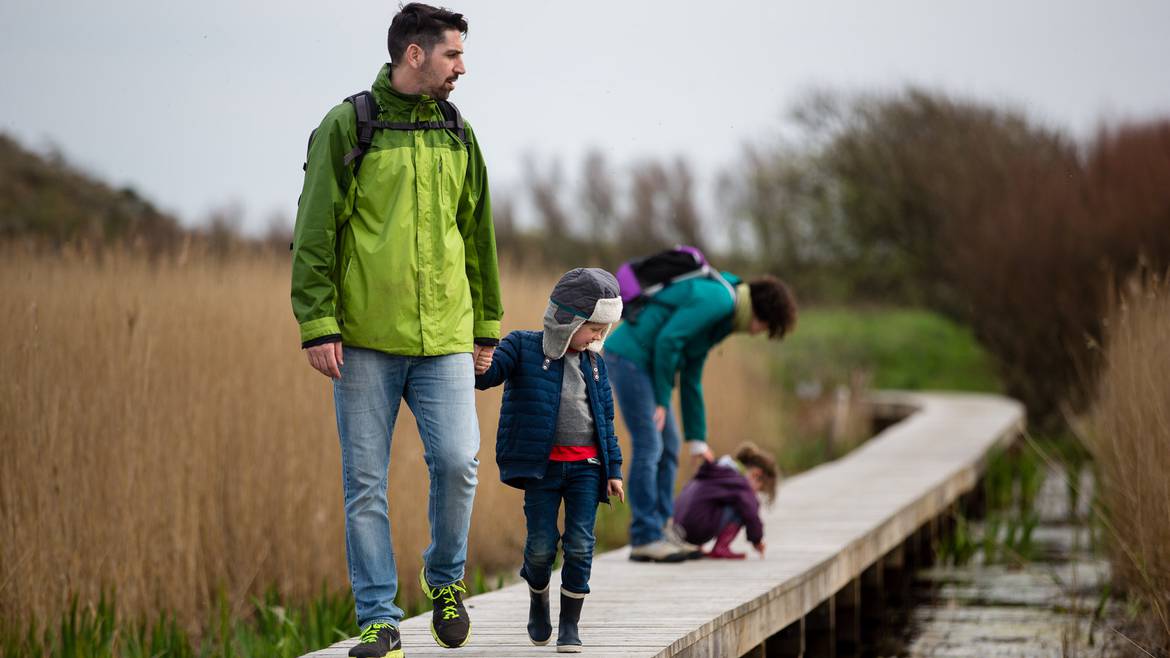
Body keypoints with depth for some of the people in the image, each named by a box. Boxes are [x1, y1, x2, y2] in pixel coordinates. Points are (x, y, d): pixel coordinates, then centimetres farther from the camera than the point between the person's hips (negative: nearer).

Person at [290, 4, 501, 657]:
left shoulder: (457, 136, 13)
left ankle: (447, 578, 15)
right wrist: (318, 324, -10)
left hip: (444, 338, 3)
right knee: (366, 482, 0)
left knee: (458, 462, -11)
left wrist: (486, 326, 17)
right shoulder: (346, 127, -1)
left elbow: (478, 235, 19)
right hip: (366, 339, -3)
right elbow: (315, 232, -3)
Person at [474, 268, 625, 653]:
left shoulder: (593, 365, 11)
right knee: (541, 545, -2)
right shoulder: (523, 347, -2)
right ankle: (538, 600, 29)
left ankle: (570, 623, 7)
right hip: (542, 465, -3)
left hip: (586, 466, 3)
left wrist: (613, 469, 13)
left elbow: (606, 419, 16)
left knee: (580, 545, -4)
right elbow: (486, 374, -13)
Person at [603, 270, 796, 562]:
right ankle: (644, 540, -5)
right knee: (648, 447, -9)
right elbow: (667, 340, -21)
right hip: (629, 355, -10)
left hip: (642, 362, 10)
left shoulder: (721, 318, 16)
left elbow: (691, 379, 19)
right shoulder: (718, 299, -16)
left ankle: (660, 531, 14)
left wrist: (697, 439, 19)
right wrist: (662, 400, -13)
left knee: (668, 447, 10)